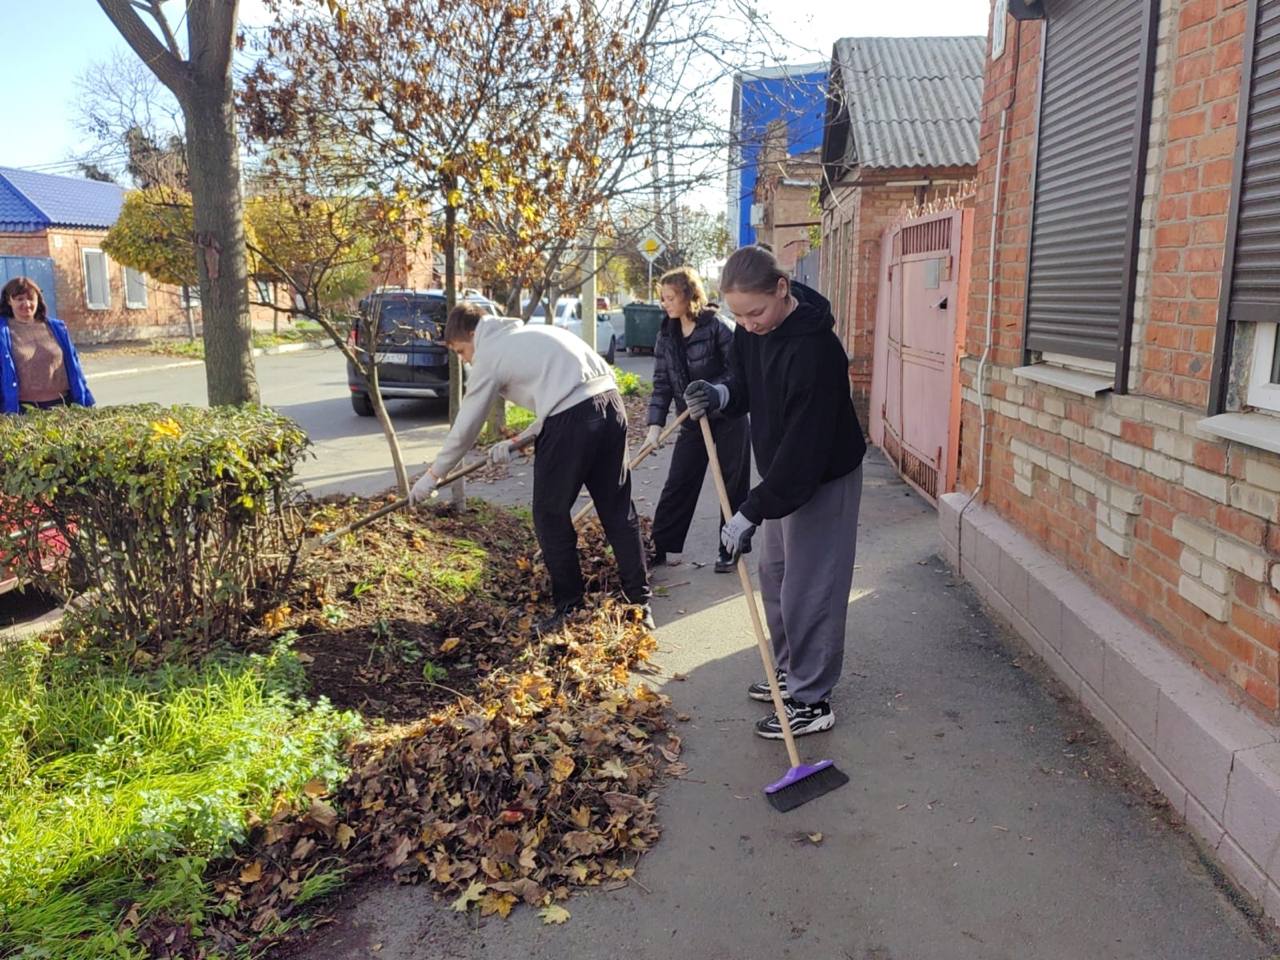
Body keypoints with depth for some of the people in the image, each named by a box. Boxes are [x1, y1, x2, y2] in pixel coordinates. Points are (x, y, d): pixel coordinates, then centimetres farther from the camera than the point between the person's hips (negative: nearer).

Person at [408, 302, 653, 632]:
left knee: (550, 516, 9)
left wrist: (433, 475, 23)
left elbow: (465, 428, 11)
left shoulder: (488, 356, 7)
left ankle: (569, 607, 16)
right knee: (618, 511, 13)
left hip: (572, 420, -8)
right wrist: (516, 442, 28)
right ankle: (640, 603, 18)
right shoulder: (531, 334, 29)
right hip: (611, 403, 8)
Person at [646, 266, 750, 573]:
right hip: (692, 422, 5)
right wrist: (654, 427, -9)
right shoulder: (666, 335, 2)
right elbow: (662, 385, 0)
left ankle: (729, 551, 17)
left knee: (733, 486, 5)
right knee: (677, 484, 5)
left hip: (728, 418, -5)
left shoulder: (716, 326, -14)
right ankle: (659, 547, 14)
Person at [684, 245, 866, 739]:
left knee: (807, 591, -2)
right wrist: (721, 395, -12)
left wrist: (750, 512, -31)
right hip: (780, 474, 9)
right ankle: (790, 669, 36)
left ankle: (811, 700, 12)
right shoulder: (751, 332, -5)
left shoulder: (814, 349, -31)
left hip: (823, 481, -9)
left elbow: (804, 446, -32)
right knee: (774, 576, 18)